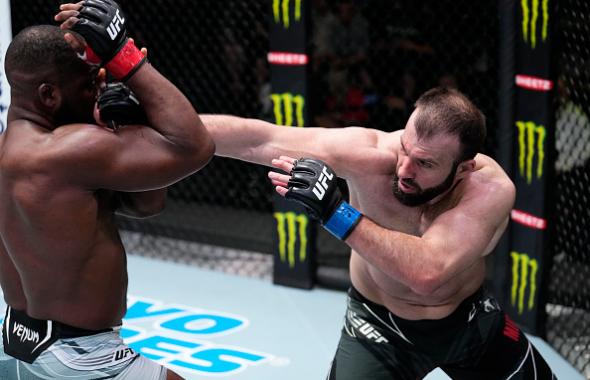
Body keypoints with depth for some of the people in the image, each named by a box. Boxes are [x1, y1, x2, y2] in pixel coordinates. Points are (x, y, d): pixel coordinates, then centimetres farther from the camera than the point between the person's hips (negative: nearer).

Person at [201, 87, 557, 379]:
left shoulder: (492, 188, -33)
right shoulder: (371, 154, -32)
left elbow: (427, 272, -49)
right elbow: (258, 140, -35)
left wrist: (336, 212, -51)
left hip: (470, 319, 1)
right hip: (379, 326, -1)